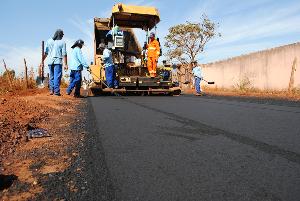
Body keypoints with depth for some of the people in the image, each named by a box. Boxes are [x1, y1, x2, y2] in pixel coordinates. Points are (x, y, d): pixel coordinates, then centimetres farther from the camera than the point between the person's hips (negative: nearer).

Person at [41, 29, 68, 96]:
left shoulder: (49, 41, 8)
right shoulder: (62, 42, -1)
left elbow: (45, 53, 8)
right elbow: (64, 54, -5)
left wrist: (42, 61, 14)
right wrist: (65, 64, -4)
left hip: (50, 61, 4)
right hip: (58, 61, -4)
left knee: (51, 76, 13)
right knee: (57, 76, -4)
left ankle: (51, 90, 11)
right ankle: (56, 91, -6)